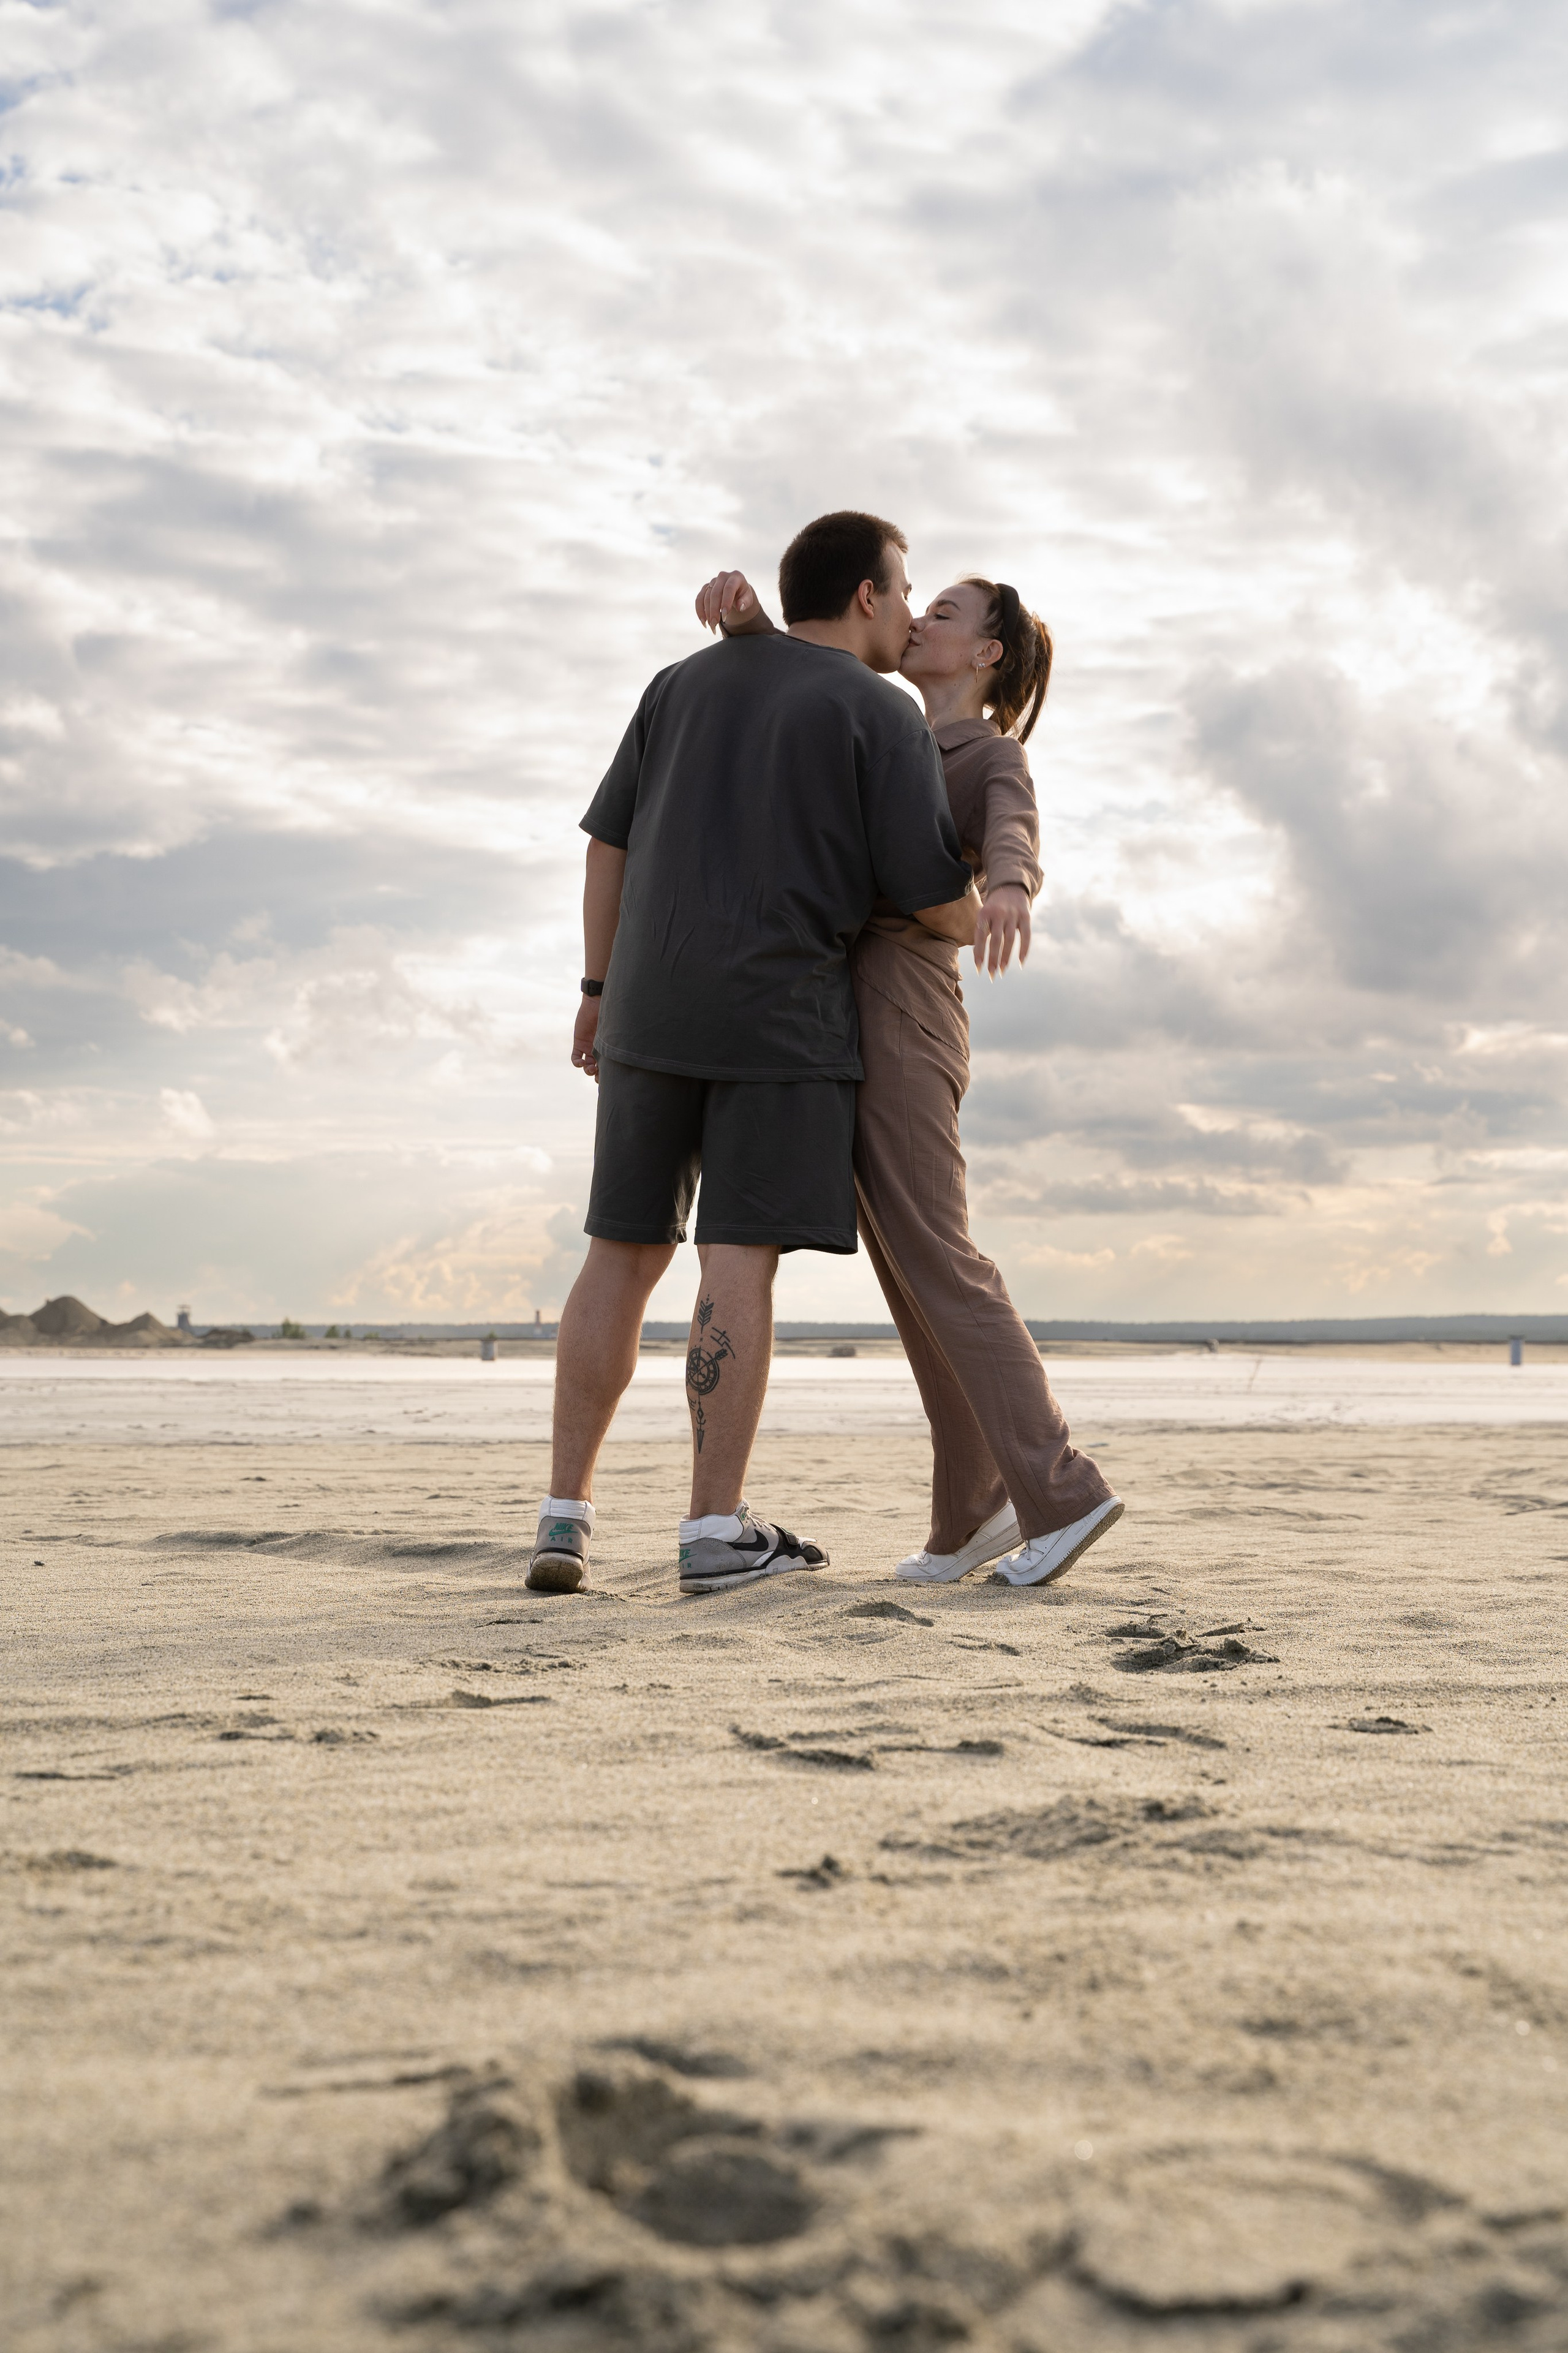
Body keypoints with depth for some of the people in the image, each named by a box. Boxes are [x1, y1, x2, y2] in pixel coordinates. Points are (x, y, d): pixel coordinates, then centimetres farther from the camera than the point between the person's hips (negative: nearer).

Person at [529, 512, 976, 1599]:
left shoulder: (688, 682, 15)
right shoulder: (885, 715, -2)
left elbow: (610, 844, 12)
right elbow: (943, 902, -6)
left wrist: (600, 992, 16)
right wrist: (975, 919, 17)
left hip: (654, 1011, 5)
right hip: (780, 1015, -5)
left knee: (625, 1253, 8)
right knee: (741, 1258, -6)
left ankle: (566, 1513, 4)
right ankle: (718, 1530, -6)